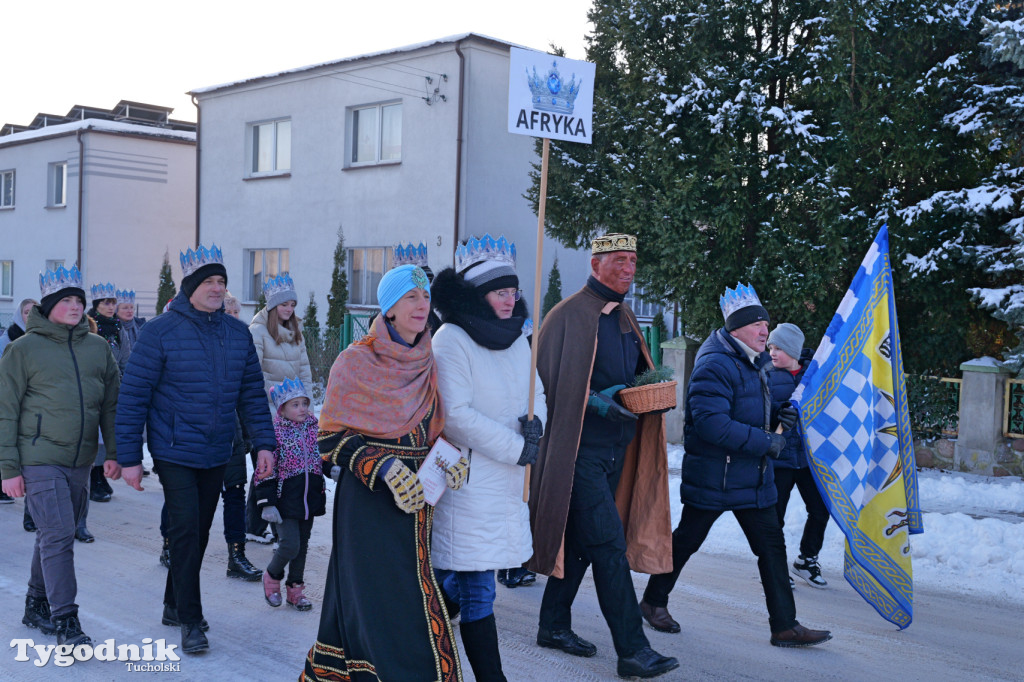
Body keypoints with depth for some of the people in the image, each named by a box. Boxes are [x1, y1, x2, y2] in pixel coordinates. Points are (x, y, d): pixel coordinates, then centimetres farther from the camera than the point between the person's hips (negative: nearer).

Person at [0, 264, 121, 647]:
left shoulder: (98, 348, 9)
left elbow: (112, 404, 14)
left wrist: (114, 453, 6)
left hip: (81, 462, 5)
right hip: (39, 460, -5)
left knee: (57, 536, 14)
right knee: (58, 536, -11)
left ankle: (37, 607, 31)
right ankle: (66, 622, -5)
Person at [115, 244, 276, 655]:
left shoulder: (238, 333, 5)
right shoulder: (161, 331, -10)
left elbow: (252, 393, 11)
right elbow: (133, 396, -8)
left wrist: (263, 442, 2)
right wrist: (129, 457, -10)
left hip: (217, 455, 5)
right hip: (175, 454, -5)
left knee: (199, 532, 14)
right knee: (186, 533, -9)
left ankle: (175, 604, 31)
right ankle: (189, 621, 3)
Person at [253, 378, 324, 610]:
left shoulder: (313, 429, 6)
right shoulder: (275, 433, -10)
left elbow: (323, 457, 21)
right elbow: (265, 470, -11)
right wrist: (267, 502, -14)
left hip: (309, 500, 6)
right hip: (285, 501, -5)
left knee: (302, 545, 13)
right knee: (290, 545, -11)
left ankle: (295, 588, 26)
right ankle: (272, 576, 17)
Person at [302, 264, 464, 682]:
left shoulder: (429, 363, 8)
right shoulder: (356, 362, -7)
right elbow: (333, 435, -8)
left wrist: (452, 458, -4)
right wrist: (384, 467, -19)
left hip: (418, 495, 5)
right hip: (369, 497, -5)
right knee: (386, 594, -6)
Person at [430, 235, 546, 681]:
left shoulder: (515, 338, 11)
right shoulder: (452, 339, -12)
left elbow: (536, 392, 16)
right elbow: (455, 416, -18)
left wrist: (536, 423, -7)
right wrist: (517, 448, -16)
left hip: (507, 482, 7)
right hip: (467, 480, -7)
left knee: (457, 582, 14)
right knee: (477, 591, -2)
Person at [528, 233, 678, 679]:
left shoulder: (624, 318, 15)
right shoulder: (569, 316, -10)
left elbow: (636, 375, 24)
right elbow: (548, 380, -12)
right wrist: (595, 402, -22)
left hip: (616, 446, 8)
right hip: (580, 447, -8)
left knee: (582, 540, 15)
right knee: (609, 543, -10)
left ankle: (554, 626, 28)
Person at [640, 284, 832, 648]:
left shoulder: (754, 364, 14)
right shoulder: (715, 365, -19)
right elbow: (711, 423, -28)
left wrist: (777, 418, 3)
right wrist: (764, 441, -24)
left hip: (752, 476, 9)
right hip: (712, 476, -9)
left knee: (771, 543, 5)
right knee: (686, 540, 7)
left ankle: (785, 625, 9)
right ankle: (654, 600, 28)